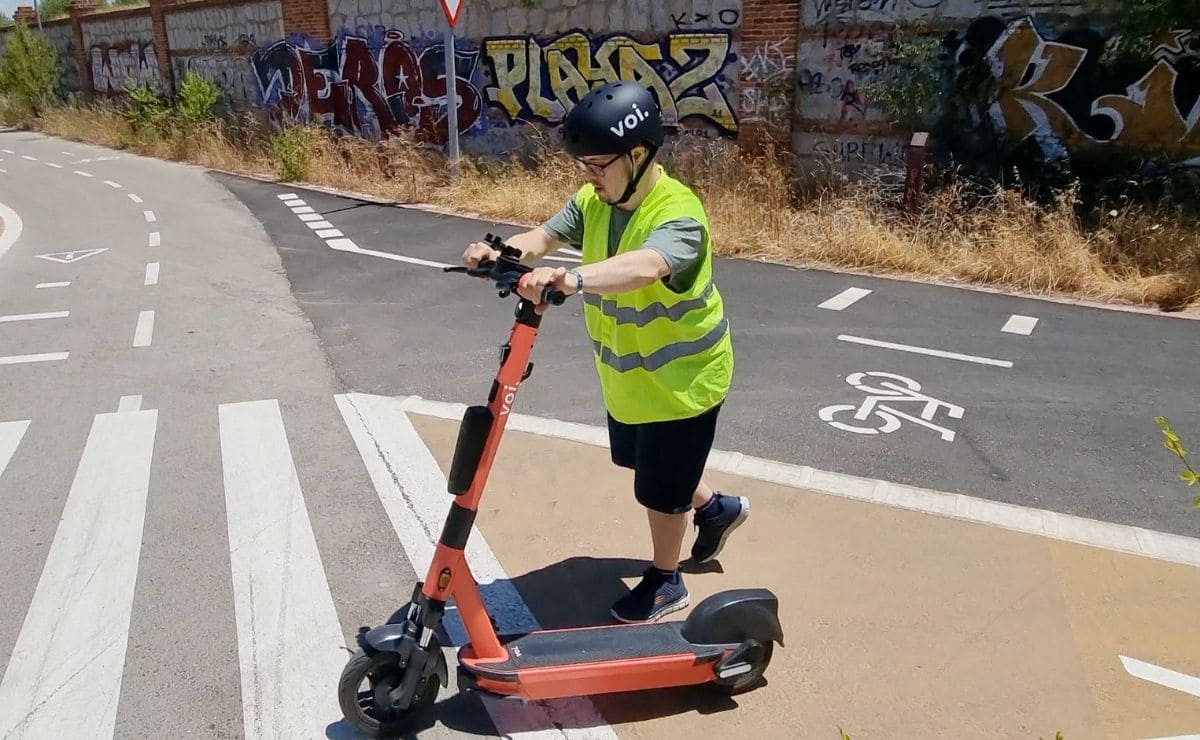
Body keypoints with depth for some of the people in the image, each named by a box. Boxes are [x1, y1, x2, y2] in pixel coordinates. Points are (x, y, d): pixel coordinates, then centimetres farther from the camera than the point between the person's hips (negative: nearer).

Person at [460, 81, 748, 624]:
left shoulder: (678, 214, -30)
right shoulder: (594, 199, -5)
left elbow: (644, 266, -50)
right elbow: (546, 237, -11)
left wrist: (571, 280, -65)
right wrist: (500, 252, -32)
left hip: (681, 378, -8)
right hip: (626, 374, 8)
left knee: (660, 487, 6)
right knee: (642, 462, 26)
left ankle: (665, 581, 33)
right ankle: (716, 507, 52)